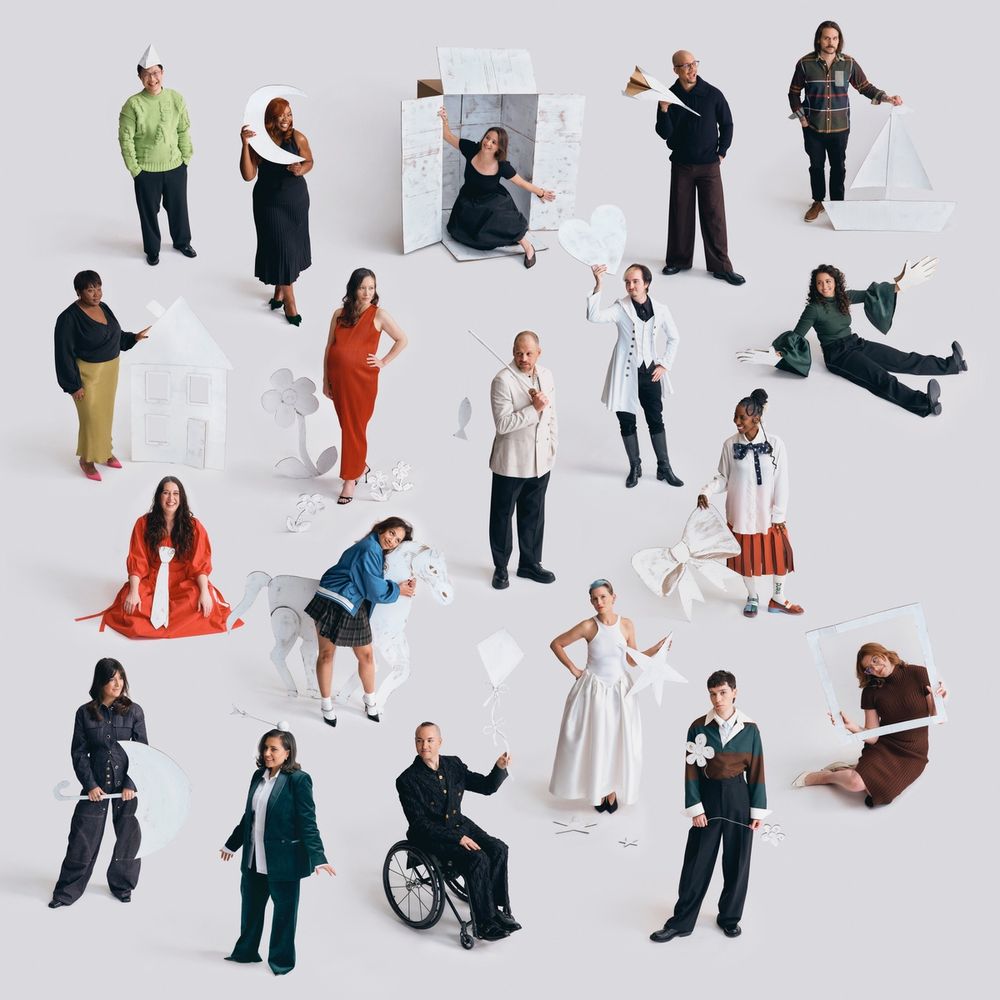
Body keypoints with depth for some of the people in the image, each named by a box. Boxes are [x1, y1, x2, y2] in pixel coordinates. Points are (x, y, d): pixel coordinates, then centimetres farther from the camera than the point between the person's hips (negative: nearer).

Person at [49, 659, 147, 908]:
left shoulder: (134, 711, -2)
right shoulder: (85, 713, 0)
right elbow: (78, 752, 1)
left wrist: (132, 784, -10)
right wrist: (90, 784, -8)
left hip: (128, 785, 0)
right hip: (96, 785, 0)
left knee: (128, 836, 9)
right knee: (83, 838, 0)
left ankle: (122, 885, 27)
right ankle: (67, 892, 11)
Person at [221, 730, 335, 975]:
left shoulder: (298, 780, -14)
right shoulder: (259, 776, 6)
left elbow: (307, 822, -15)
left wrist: (318, 857, -22)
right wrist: (232, 844, 24)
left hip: (283, 860, -7)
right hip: (254, 858, 7)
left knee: (284, 909, 8)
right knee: (250, 905, 19)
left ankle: (281, 959, 23)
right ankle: (246, 952, 37)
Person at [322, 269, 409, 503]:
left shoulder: (378, 314, -4)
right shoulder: (339, 314, 5)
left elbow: (402, 340, 4)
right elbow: (329, 348, 9)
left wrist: (384, 362, 0)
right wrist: (325, 381, 8)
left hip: (362, 380, -4)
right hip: (338, 378, 4)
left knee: (355, 428, 1)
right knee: (347, 426, 13)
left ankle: (349, 480, 8)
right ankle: (361, 466, 34)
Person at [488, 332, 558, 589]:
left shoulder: (546, 376, 4)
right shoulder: (503, 380, -17)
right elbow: (502, 424, -22)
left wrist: (552, 446, 13)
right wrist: (534, 409, -26)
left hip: (540, 461, 6)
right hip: (511, 462, -6)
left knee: (534, 515, 17)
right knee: (502, 515, 8)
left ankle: (530, 563, 31)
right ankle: (500, 567, 20)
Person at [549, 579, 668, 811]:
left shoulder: (626, 625, -5)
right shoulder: (589, 626, -12)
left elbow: (632, 660, 4)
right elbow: (555, 644, -3)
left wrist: (656, 649, -6)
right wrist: (572, 669, -4)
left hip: (619, 690, 2)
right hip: (593, 690, -2)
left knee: (618, 741, 5)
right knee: (594, 740, 4)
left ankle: (612, 789, 22)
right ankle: (598, 790, 20)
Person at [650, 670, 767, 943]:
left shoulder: (749, 729, -3)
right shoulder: (699, 727, -5)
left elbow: (756, 770, -1)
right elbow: (691, 770, -4)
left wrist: (758, 809, -3)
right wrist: (695, 807, -10)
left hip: (739, 798, 1)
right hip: (707, 797, 0)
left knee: (737, 860, 7)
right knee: (697, 861, 3)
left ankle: (730, 917, 24)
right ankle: (681, 922, 12)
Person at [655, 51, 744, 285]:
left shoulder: (712, 94, -5)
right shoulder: (669, 97, -2)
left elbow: (727, 124, 6)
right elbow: (664, 134, -5)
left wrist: (722, 152, 1)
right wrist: (664, 111, -21)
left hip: (709, 165, -1)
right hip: (681, 165, 1)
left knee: (714, 214, -2)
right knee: (680, 213, 7)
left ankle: (721, 266, 2)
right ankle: (679, 259, 21)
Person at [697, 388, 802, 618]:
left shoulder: (775, 445, -16)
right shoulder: (730, 444, -11)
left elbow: (781, 483, -10)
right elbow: (723, 477, 0)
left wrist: (779, 515, -7)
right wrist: (706, 491, -18)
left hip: (768, 514, -1)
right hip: (741, 514, 1)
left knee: (778, 555, 10)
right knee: (746, 557, 14)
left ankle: (777, 599, 33)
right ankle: (752, 597, 38)